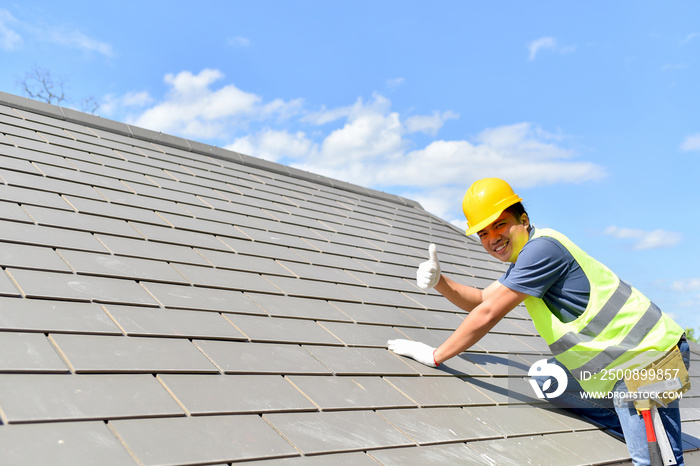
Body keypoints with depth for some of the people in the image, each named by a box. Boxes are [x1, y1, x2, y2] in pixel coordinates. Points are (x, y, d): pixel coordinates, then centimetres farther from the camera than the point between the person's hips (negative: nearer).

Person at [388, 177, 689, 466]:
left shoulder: (542, 246, -21)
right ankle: (628, 428, 17)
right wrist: (439, 283, -2)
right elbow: (481, 299, 16)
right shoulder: (525, 257, 11)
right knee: (546, 381, 16)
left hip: (647, 358, -10)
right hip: (618, 364, 10)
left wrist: (435, 355, -12)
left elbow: (488, 314, -20)